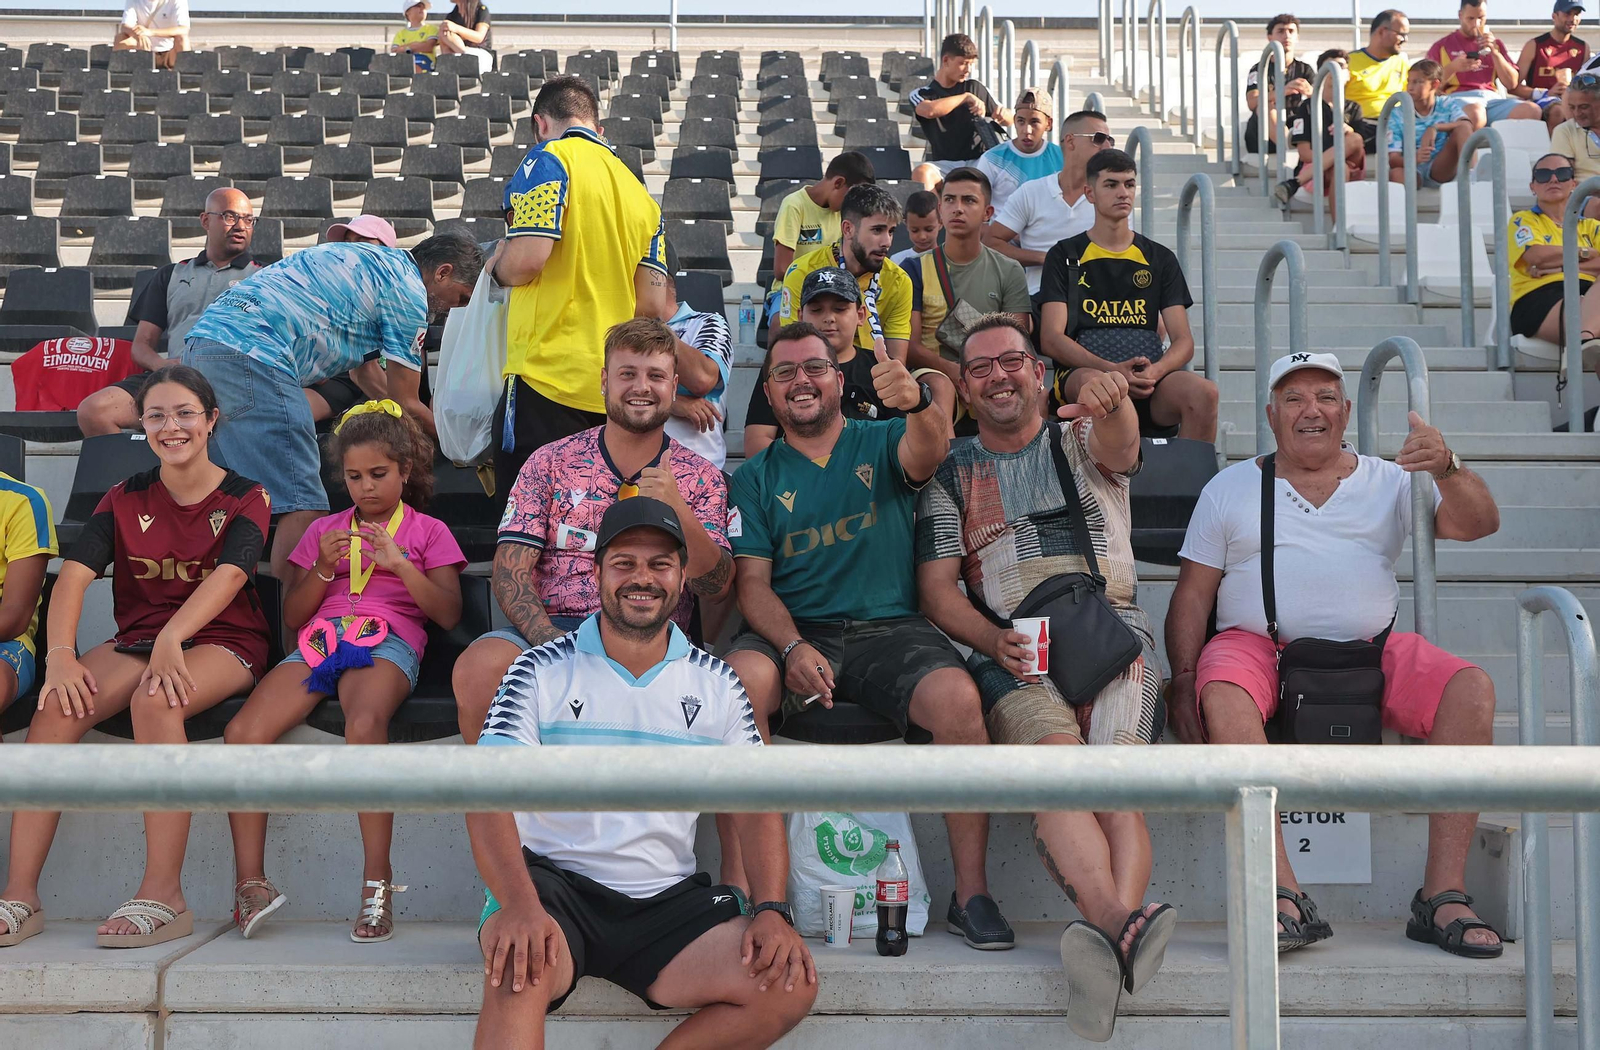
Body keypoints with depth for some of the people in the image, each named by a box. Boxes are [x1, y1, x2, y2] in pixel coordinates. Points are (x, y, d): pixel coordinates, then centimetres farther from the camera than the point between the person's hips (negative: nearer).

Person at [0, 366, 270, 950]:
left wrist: (171, 640, -36)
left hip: (221, 644, -3)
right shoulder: (126, 499, 11)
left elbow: (229, 575, -18)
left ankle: (164, 896, -35)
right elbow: (74, 573, -5)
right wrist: (60, 653, -24)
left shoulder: (244, 498, 2)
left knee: (155, 700, -36)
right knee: (56, 705, -26)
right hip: (136, 640, 4)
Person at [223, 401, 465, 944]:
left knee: (364, 723, -39)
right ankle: (250, 883, -22)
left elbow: (449, 614, 6)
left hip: (387, 644, -4)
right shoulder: (323, 529, 28)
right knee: (243, 731, -25)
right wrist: (324, 568, 4)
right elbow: (292, 617, 20)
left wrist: (401, 564, -5)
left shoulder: (428, 531, 19)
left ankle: (377, 880, -35)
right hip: (317, 643, 4)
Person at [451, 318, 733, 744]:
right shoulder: (549, 463, 11)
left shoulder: (700, 478, 12)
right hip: (553, 627, 1)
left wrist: (676, 510, -16)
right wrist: (552, 645, -16)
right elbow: (510, 570, 3)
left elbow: (717, 587, 2)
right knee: (477, 669, -30)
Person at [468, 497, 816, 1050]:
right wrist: (520, 905, -27)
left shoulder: (715, 684, 11)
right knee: (519, 966, -37)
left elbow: (754, 804, 9)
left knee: (790, 983, -19)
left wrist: (772, 911, -9)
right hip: (553, 883, -3)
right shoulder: (543, 669, 2)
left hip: (667, 900, 4)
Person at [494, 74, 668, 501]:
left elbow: (527, 260, -16)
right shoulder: (640, 194, 18)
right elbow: (652, 305, 12)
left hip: (548, 375, -7)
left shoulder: (549, 160, -2)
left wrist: (498, 267, 7)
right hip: (615, 394, 7)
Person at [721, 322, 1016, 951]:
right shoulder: (756, 479, 15)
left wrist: (917, 403, -37)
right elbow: (753, 583, 5)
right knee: (742, 676, -33)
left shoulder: (881, 444, 13)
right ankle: (738, 885, -27)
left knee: (958, 696, -31)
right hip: (793, 633, 1)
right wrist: (794, 647, -16)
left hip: (889, 628, 0)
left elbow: (928, 452, -12)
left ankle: (972, 894, -19)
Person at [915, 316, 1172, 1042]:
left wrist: (1111, 402, -35)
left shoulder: (1081, 442, 18)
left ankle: (1108, 943, -48)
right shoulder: (952, 475, 20)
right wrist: (992, 641, -9)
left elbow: (1120, 447, -9)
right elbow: (936, 588, 12)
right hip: (1010, 650, 0)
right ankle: (1125, 926, -52)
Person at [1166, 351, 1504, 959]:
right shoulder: (1229, 488, 14)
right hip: (1258, 646, -2)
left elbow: (1479, 524, 4)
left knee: (1472, 691, -24)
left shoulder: (1391, 482, 17)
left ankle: (1441, 897, -21)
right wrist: (1184, 680, -6)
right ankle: (1285, 900, -38)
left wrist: (1447, 471, -17)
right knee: (1223, 696, -36)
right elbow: (1193, 593, 9)